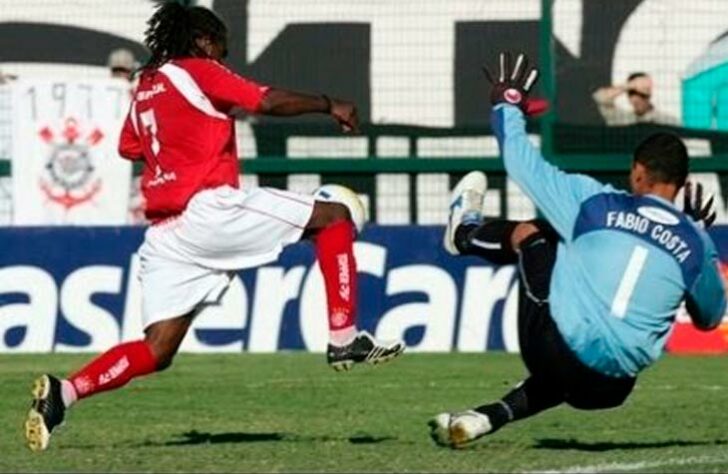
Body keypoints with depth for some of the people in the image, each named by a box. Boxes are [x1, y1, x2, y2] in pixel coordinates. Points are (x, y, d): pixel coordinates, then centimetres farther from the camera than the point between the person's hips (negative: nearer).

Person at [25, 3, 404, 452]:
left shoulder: (144, 89, 23)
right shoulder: (198, 71, 2)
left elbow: (129, 147, 37)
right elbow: (270, 102, -7)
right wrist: (330, 105, 5)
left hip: (164, 232, 8)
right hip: (209, 208, -7)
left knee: (157, 351, 6)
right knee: (334, 215, 3)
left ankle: (63, 392, -11)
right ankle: (344, 339, -3)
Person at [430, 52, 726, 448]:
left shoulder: (594, 202, -1)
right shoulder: (695, 243, 4)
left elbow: (522, 162, 10)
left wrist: (507, 105, 30)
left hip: (554, 353, -2)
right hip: (608, 390, 2)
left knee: (528, 233, 21)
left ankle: (465, 232, 52)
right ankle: (488, 418, 21)